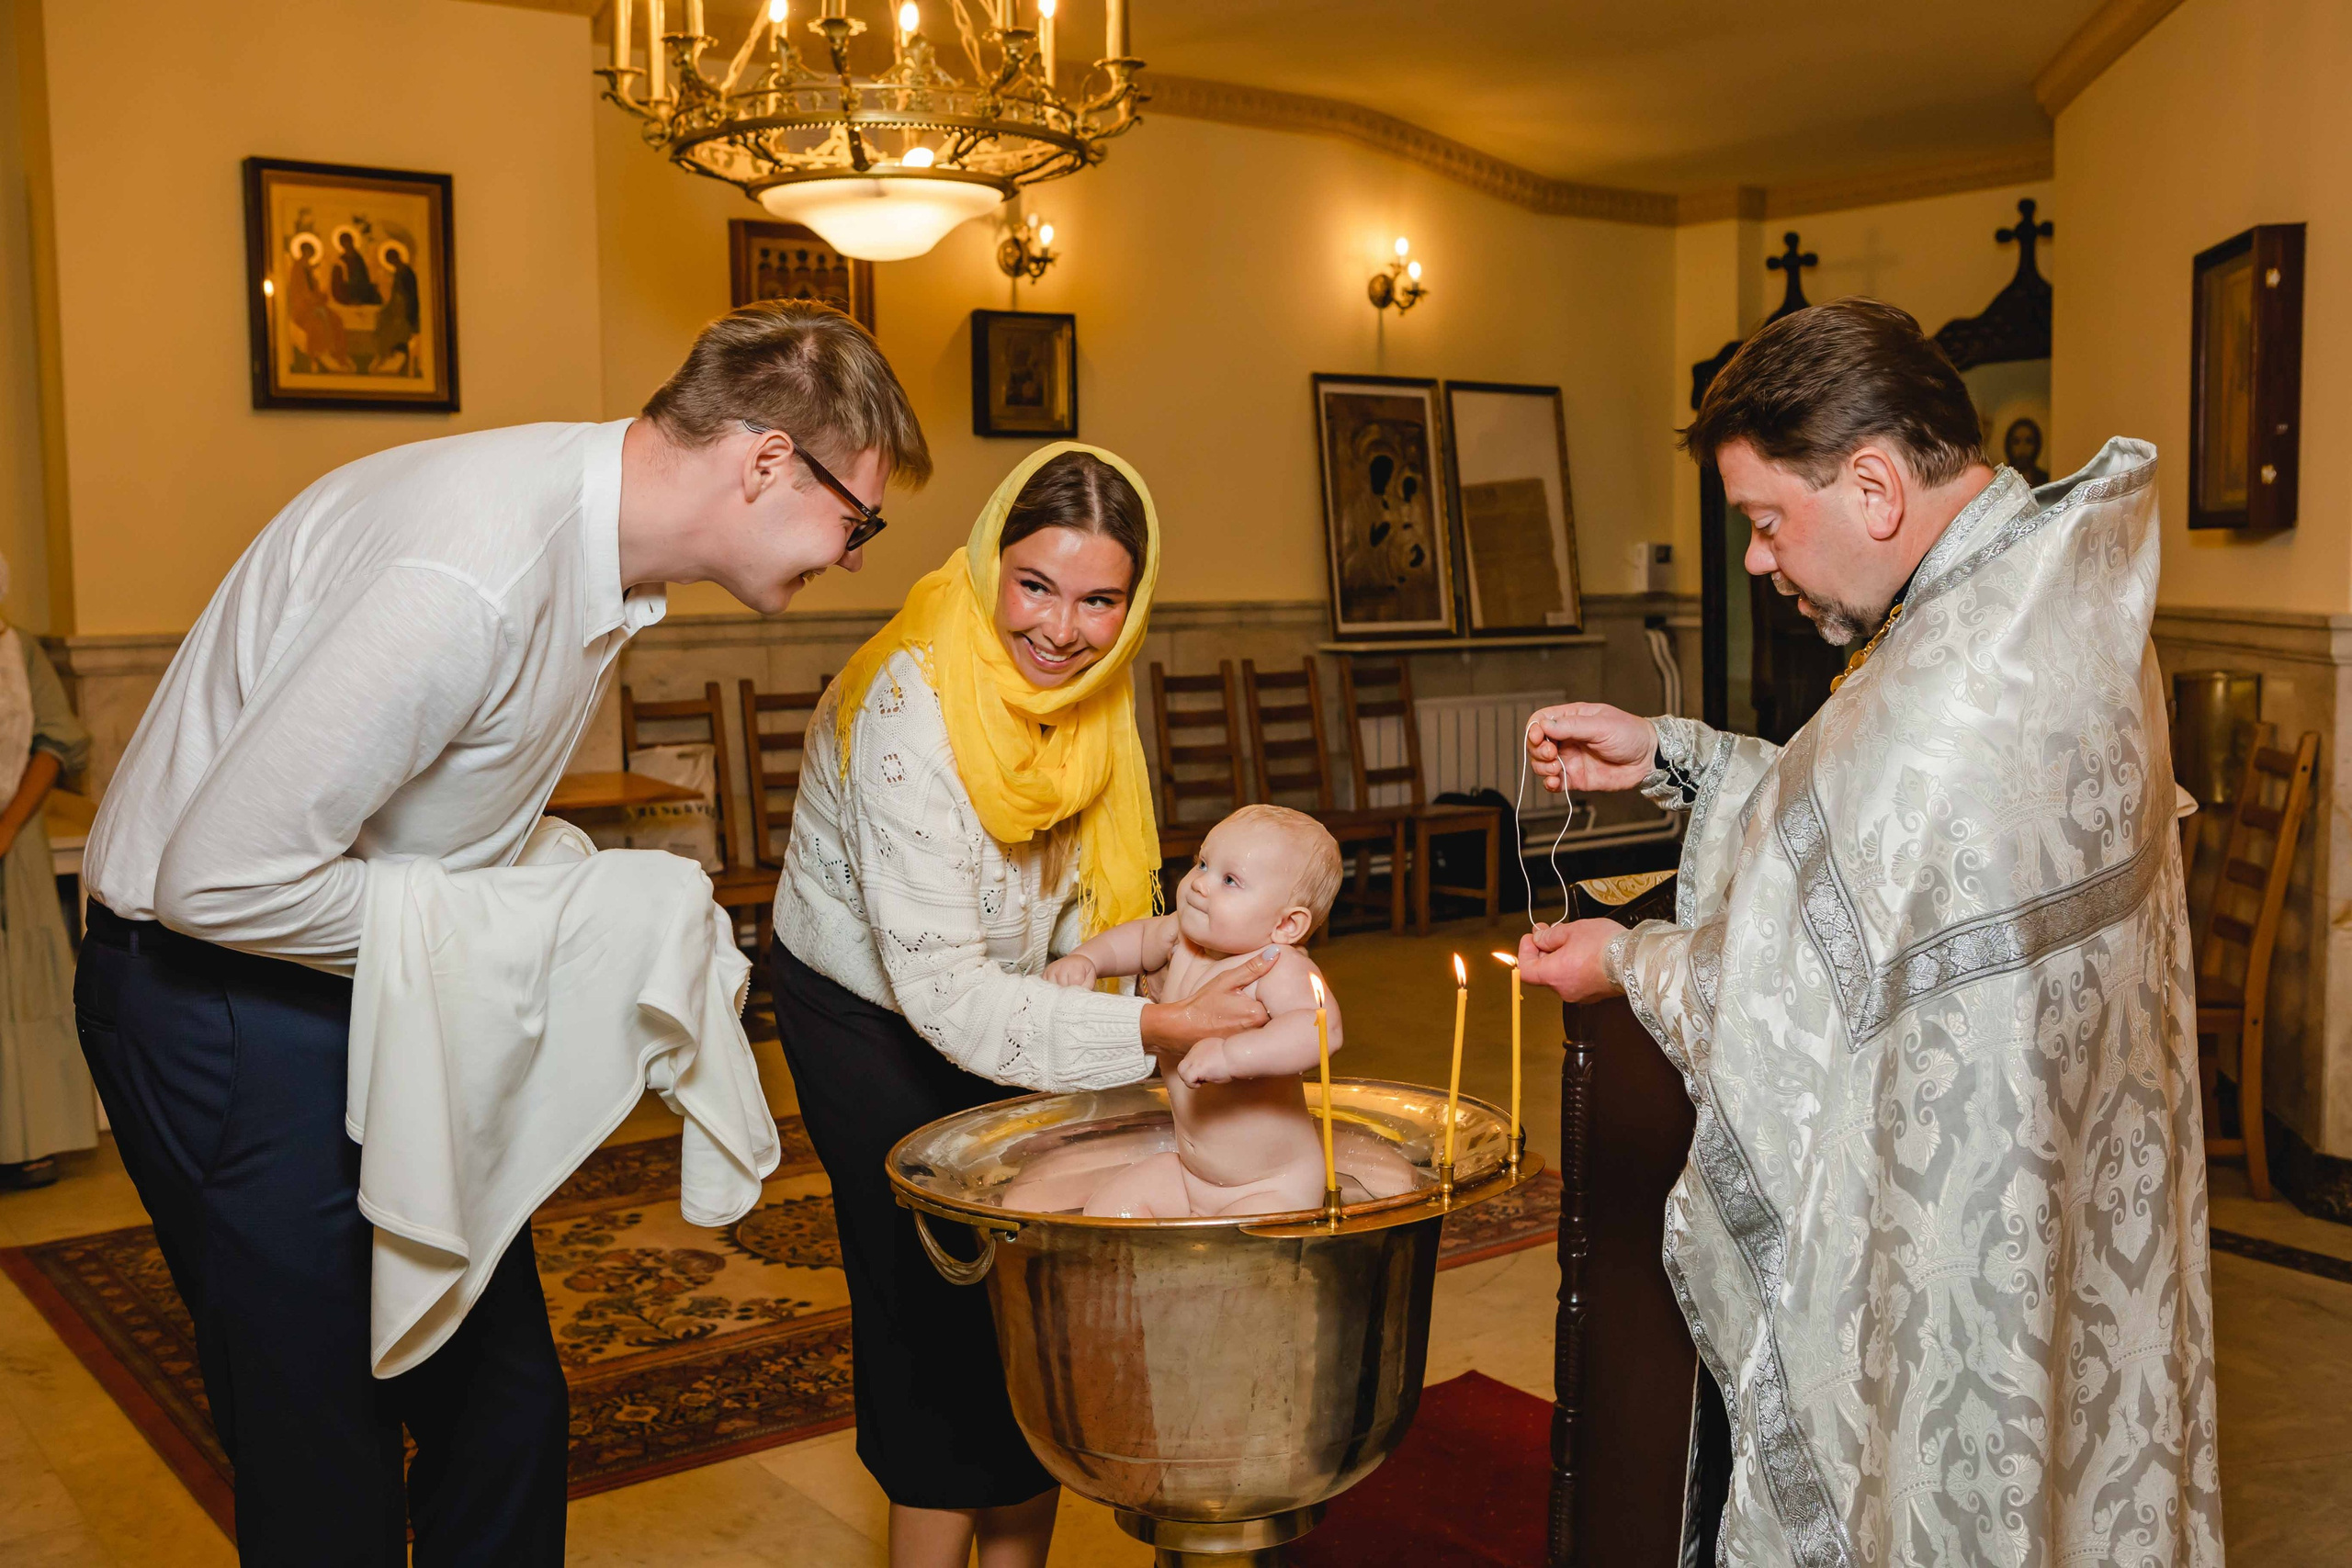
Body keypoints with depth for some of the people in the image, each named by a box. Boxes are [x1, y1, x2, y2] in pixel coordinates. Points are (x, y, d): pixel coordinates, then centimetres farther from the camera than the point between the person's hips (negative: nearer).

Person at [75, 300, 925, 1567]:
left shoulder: (601, 554, 2)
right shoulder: (473, 574, -31)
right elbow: (221, 875, -28)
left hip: (372, 992, 9)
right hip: (227, 1005, -9)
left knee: (503, 1406, 12)